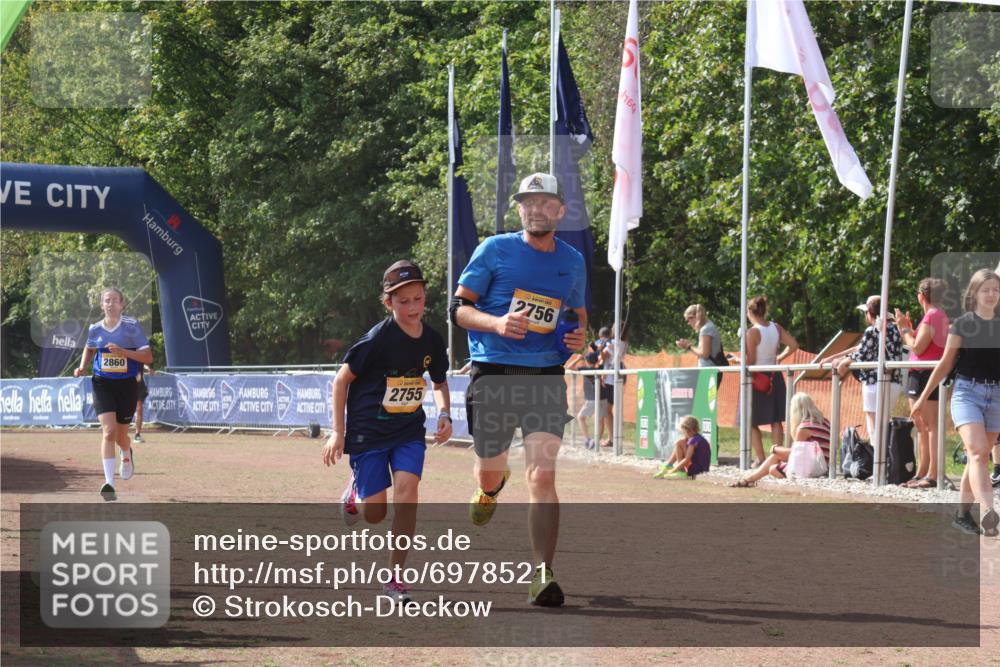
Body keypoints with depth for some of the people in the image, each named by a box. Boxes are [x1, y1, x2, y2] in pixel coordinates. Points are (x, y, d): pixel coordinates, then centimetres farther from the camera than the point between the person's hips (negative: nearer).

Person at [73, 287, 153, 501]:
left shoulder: (132, 327, -7)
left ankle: (127, 455, 51)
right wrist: (82, 367, 7)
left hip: (126, 385, -1)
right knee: (108, 431, -18)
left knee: (121, 436, 12)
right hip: (103, 385, 1)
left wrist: (123, 352, -23)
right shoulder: (95, 329, 3)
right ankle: (109, 483, -24)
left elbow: (148, 357, -10)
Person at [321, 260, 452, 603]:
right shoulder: (378, 339, -17)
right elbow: (342, 379, -10)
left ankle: (395, 577, -6)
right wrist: (338, 433, -10)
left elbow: (440, 382, 16)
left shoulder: (432, 340, -2)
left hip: (410, 430, 4)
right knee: (375, 513, -2)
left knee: (407, 491, -17)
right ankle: (356, 491, 37)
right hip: (368, 431, -4)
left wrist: (444, 414, -4)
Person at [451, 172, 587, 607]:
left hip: (546, 378, 1)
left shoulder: (572, 262, 11)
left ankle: (542, 575, -13)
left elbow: (578, 316, 25)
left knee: (542, 476, -14)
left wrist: (580, 338, 1)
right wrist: (497, 323, -21)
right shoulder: (495, 250, 0)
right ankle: (492, 487, 50)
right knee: (489, 473, 10)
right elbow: (458, 307, -2)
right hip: (493, 375, -1)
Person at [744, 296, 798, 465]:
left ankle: (760, 459, 1)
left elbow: (750, 361, -16)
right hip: (775, 377, 6)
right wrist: (778, 358, 11)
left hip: (758, 379, -6)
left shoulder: (753, 332, -16)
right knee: (776, 421, 10)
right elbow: (793, 345, 2)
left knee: (752, 422, 5)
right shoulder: (776, 328, 1)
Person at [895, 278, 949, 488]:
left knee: (929, 427, -12)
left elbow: (917, 347, -16)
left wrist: (905, 329, -4)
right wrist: (907, 327, 15)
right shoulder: (942, 317, 17)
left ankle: (932, 475, -14)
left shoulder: (931, 317, -13)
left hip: (924, 376, -10)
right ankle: (922, 473, 17)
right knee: (923, 427, 13)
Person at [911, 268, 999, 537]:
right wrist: (923, 398, 6)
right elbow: (945, 364, 6)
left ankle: (963, 514, 18)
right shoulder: (963, 324, 1)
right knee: (977, 452, -20)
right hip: (967, 391, -4)